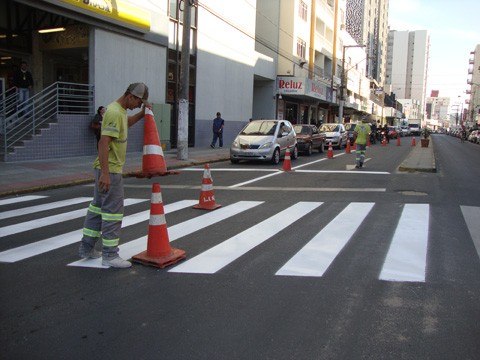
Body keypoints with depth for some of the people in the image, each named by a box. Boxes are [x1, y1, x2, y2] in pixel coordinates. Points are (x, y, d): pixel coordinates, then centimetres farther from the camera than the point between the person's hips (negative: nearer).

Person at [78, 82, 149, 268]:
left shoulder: (119, 110, 12)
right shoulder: (115, 112, -19)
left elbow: (126, 123, 36)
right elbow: (103, 143, -26)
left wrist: (142, 114, 20)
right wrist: (105, 173, -30)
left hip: (106, 169, 11)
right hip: (109, 170, -11)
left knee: (98, 206, 16)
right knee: (113, 211, -5)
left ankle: (86, 248, 26)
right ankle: (109, 255, 2)